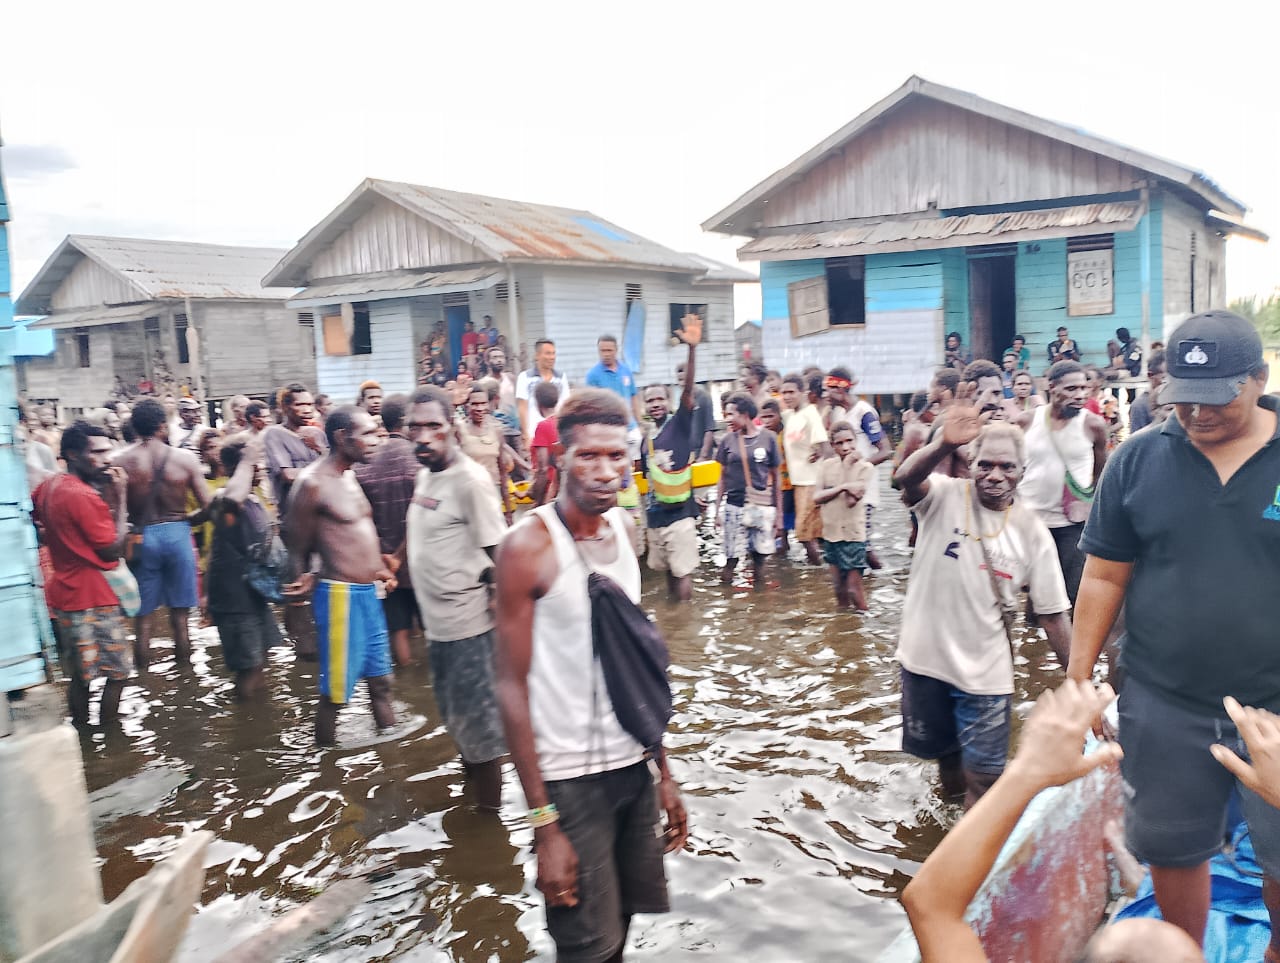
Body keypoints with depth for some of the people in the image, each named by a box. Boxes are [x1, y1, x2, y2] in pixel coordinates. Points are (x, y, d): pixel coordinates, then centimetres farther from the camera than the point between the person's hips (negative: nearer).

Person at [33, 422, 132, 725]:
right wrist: (119, 498, -17)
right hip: (93, 598, -9)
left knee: (78, 673, 19)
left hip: (63, 593, 9)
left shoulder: (49, 486, 5)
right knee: (117, 670, 4)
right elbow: (113, 550, -18)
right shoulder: (84, 496, -22)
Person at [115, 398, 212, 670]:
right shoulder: (185, 458, -8)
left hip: (141, 536, 0)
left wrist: (130, 523, 13)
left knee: (143, 617, 11)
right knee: (179, 614, 11)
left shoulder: (120, 461, -7)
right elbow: (207, 505, -6)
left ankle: (143, 673, 18)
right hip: (177, 533, 0)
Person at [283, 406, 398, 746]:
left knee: (381, 677, 18)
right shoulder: (312, 482, -16)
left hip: (369, 593, 9)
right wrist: (303, 580, -21)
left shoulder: (348, 476, 11)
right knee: (335, 689, 3)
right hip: (340, 595, -9)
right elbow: (297, 548, -11)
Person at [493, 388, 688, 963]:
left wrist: (663, 772, 11)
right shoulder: (530, 545, -15)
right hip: (571, 778, -5)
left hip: (633, 766, 6)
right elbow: (511, 688, -14)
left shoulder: (621, 529, 4)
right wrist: (543, 821, -15)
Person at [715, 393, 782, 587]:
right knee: (731, 558, -1)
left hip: (762, 507, 0)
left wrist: (779, 513, 4)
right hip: (734, 506, 0)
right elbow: (722, 478, 9)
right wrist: (718, 510, 5)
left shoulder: (767, 438, -1)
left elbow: (776, 478, 5)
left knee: (759, 557, 3)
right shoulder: (728, 440, 3)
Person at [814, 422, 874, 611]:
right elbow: (817, 497, -5)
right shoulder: (826, 465, 3)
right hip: (831, 533, 4)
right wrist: (842, 487, -18)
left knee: (854, 588, -1)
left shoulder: (866, 467, -8)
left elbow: (851, 500, -19)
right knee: (838, 586, 15)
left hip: (853, 534, -4)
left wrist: (847, 466, -14)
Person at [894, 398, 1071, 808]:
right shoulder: (944, 496, -11)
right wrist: (944, 444, -57)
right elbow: (907, 478, -36)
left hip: (985, 670, 0)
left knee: (984, 773, 3)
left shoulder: (1032, 532, -7)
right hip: (925, 656, 0)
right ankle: (954, 795, 48)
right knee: (942, 748, 20)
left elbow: (1053, 614, -2)